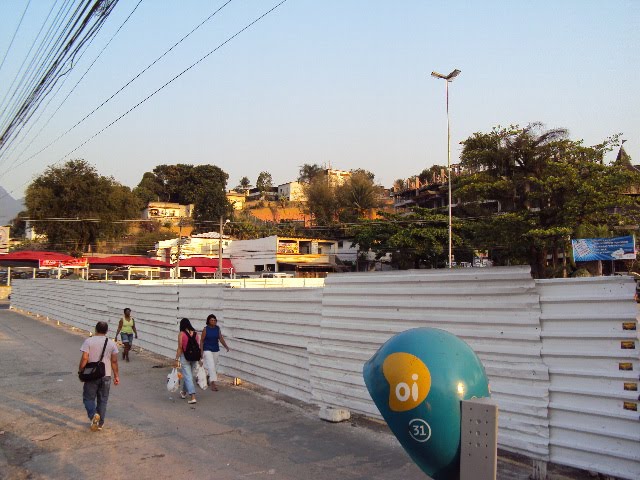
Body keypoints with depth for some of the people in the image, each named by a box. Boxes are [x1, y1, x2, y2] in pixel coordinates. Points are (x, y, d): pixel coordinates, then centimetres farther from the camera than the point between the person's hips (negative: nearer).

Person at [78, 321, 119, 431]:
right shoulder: (112, 343, 0)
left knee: (88, 398, 10)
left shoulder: (89, 341, -7)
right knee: (102, 400, 13)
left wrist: (80, 371, 0)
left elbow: (84, 358, -14)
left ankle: (93, 415, -15)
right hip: (106, 376, 2)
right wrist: (116, 376, 8)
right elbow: (114, 361, 0)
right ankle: (100, 423, 18)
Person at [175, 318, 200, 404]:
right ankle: (184, 392, 41)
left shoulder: (181, 334, -10)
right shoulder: (196, 333, 2)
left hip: (185, 357, -5)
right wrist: (199, 359, 11)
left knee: (188, 377, -2)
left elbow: (180, 348, -11)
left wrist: (177, 359, -6)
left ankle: (193, 397, -10)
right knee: (189, 375, 22)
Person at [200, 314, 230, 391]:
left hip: (216, 350, 5)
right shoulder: (205, 329, -10)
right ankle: (213, 383, -12)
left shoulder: (217, 328, 1)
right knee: (211, 366, -13)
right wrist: (201, 351, -9)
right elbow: (202, 340, -6)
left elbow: (220, 338, -2)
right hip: (207, 350, -5)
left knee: (214, 366, 14)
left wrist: (226, 346, -16)